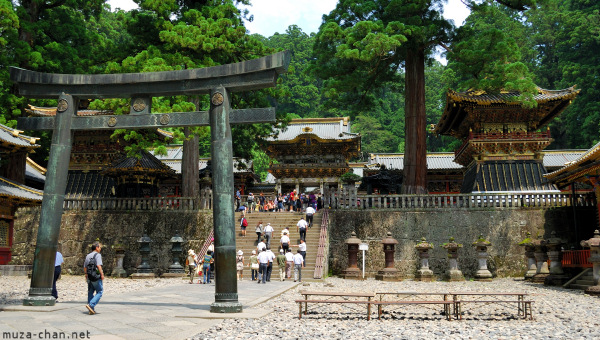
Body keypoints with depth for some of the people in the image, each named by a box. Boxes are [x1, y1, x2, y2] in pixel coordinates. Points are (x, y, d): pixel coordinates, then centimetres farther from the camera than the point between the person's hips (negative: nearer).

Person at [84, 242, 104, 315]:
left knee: (90, 292, 11)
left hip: (89, 278, 7)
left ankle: (91, 310, 13)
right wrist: (102, 274, -15)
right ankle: (91, 305, -16)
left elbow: (85, 267, 20)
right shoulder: (97, 255, -8)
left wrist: (86, 275, 30)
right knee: (99, 292, 0)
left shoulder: (88, 256, 15)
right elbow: (98, 266, -19)